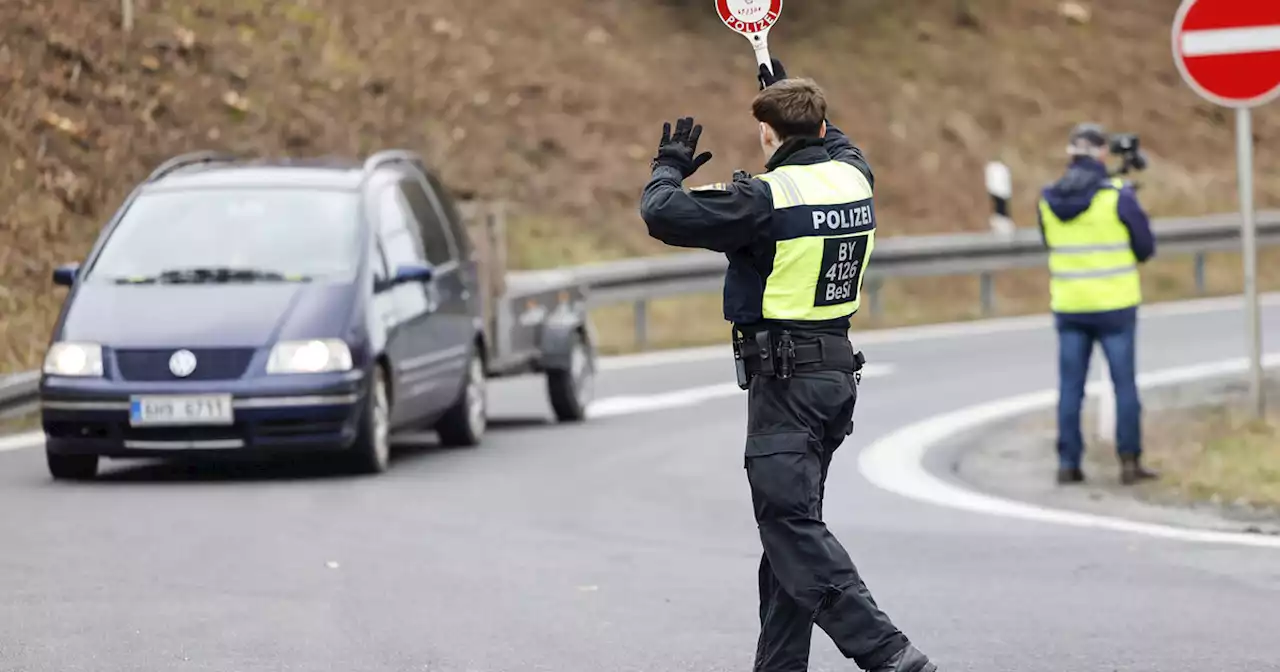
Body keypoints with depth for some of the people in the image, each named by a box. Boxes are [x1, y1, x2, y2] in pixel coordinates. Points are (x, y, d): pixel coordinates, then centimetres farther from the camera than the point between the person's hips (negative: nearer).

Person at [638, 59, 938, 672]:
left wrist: (669, 168, 4)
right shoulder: (854, 178, 7)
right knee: (790, 522, 15)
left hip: (784, 377, -8)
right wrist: (788, 91, 44)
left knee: (790, 523, -10)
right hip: (838, 370, 8)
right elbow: (838, 145, 32)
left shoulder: (765, 197, -16)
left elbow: (663, 215, -17)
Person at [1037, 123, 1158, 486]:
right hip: (1114, 304, -3)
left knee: (1070, 387, 8)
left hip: (1068, 304, 3)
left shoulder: (1049, 199, 0)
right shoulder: (1117, 196, -12)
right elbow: (1145, 247, -4)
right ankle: (1129, 461, 5)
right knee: (1124, 384, 5)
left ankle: (1068, 462, 6)